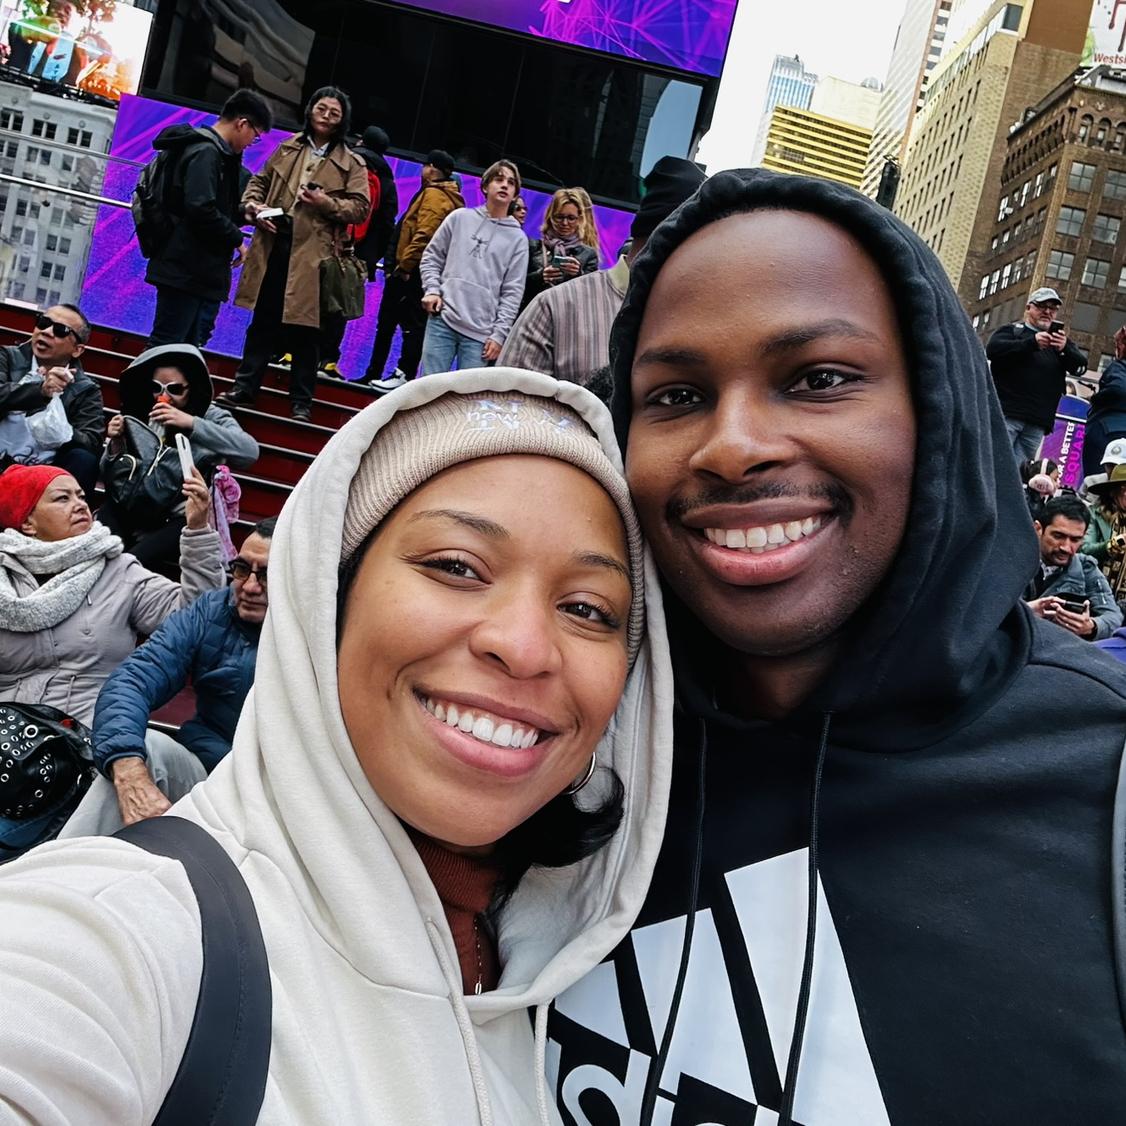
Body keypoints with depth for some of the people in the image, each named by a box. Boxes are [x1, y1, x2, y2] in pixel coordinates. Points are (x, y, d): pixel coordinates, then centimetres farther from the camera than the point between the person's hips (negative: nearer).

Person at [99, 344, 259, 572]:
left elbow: (250, 452, -22)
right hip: (135, 513, 4)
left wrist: (191, 423, -27)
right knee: (109, 508, -28)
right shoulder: (139, 415, 6)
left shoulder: (212, 417, -1)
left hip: (183, 521, -4)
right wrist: (116, 445, -10)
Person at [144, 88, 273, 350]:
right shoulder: (205, 152, -12)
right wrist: (236, 239, -11)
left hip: (207, 272, 10)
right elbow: (201, 209, -23)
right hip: (187, 269, -10)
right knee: (165, 348, -7)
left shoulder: (221, 154, 18)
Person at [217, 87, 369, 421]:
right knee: (263, 319, 9)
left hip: (313, 252, -3)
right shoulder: (288, 147, 16)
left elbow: (360, 207, -2)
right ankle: (244, 387, 17)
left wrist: (327, 203, -17)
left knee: (304, 328, 0)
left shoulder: (351, 163, 5)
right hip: (273, 243, 3)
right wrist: (253, 205, -1)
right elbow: (259, 181, 19)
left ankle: (301, 402, 9)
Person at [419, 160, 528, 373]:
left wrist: (499, 334, -3)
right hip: (442, 319, 1)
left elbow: (512, 292, 4)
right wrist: (432, 290, -1)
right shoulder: (460, 217, 11)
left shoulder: (518, 238, 8)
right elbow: (431, 257, 15)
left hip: (480, 333, -1)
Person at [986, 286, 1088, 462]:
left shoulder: (1060, 340, 23)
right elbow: (992, 349, -8)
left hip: (1037, 423, 4)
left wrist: (1065, 349, -11)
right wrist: (1032, 342, -17)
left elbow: (1080, 367, 10)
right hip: (1006, 414, -4)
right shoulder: (1011, 330, 12)